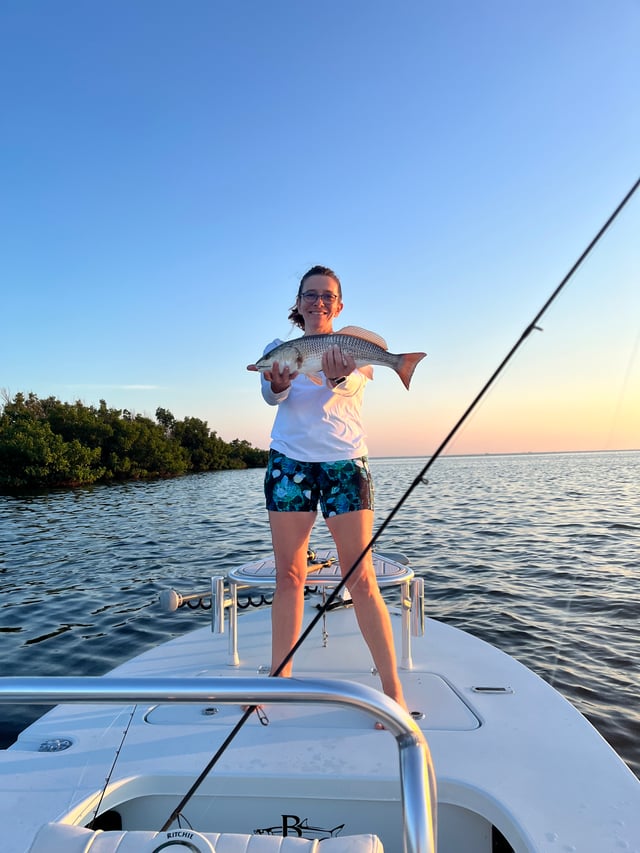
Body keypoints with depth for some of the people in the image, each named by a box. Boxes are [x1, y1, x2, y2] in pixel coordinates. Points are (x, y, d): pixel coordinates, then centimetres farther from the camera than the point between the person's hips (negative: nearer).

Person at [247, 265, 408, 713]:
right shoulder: (279, 348, 10)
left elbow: (351, 384, -16)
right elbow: (272, 396, -9)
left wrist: (341, 376, -40)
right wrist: (279, 384, -33)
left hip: (345, 461, -1)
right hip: (289, 461, 2)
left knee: (361, 578, -4)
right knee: (289, 574, 6)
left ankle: (393, 689, 7)